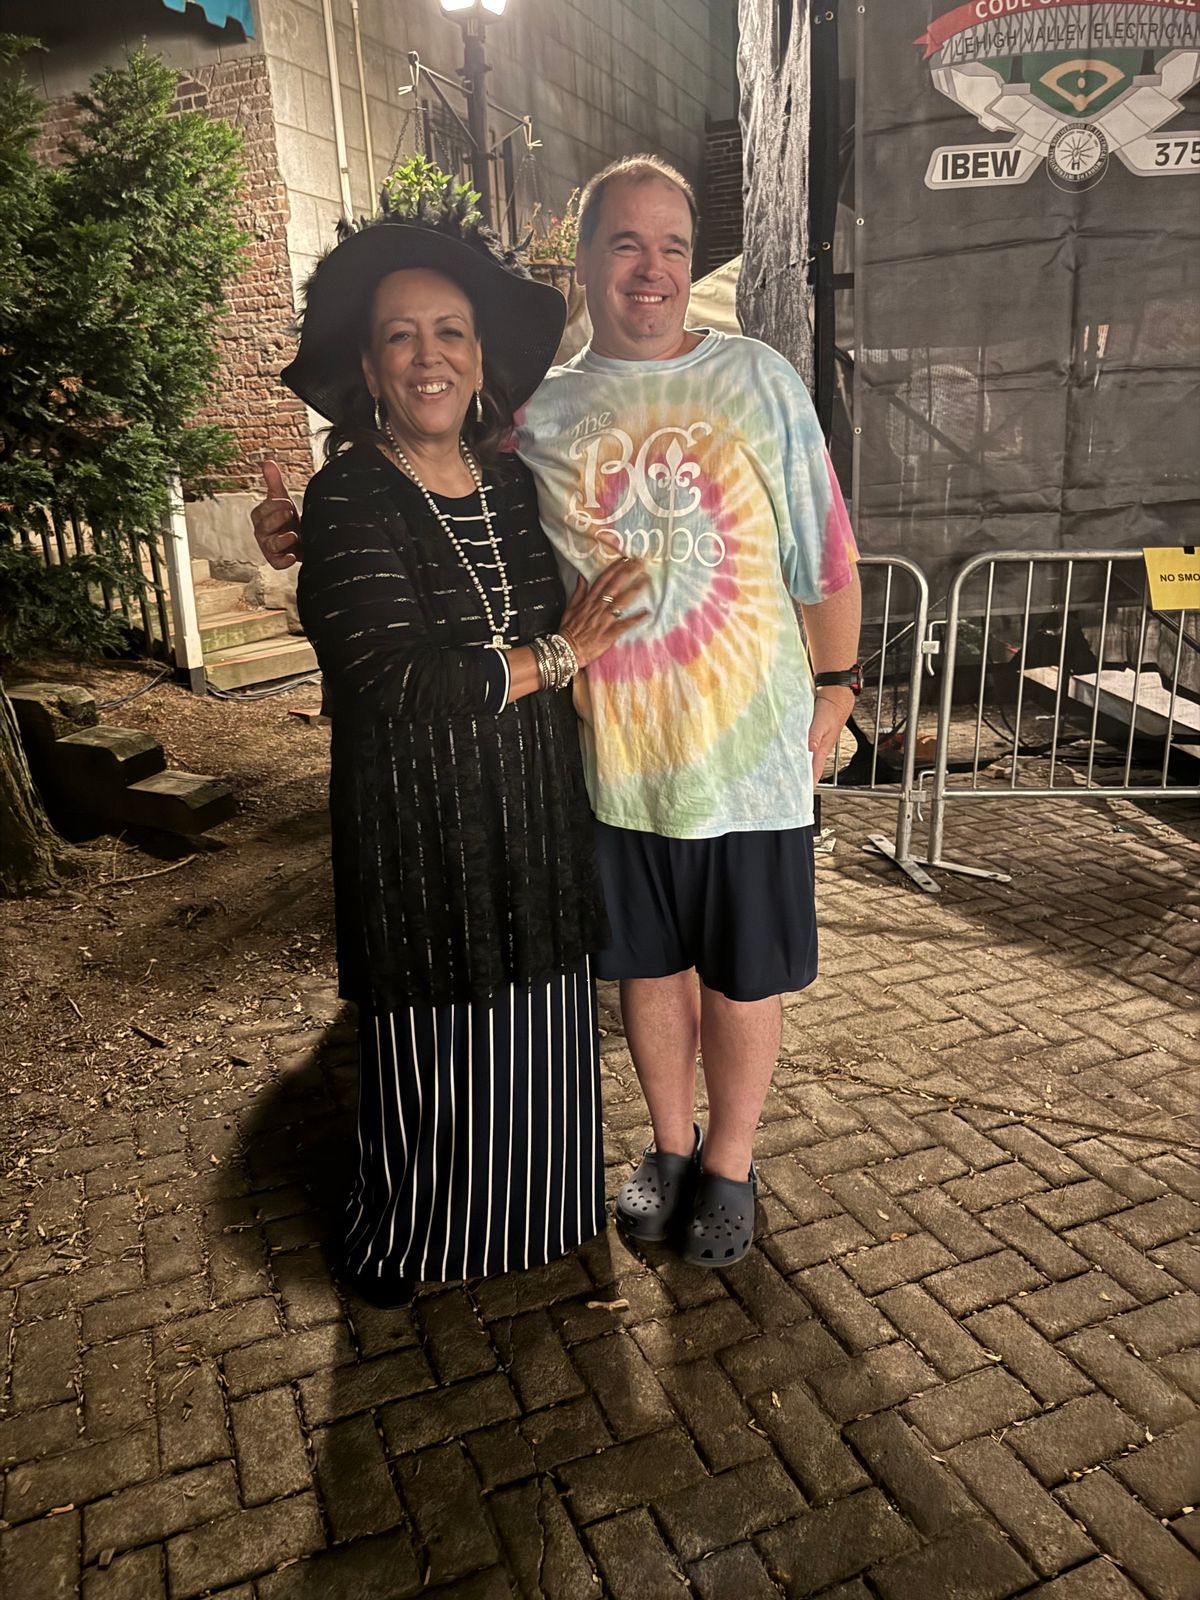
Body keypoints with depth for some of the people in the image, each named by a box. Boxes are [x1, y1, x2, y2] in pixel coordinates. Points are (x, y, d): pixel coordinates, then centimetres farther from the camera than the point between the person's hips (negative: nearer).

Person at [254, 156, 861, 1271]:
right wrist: (317, 534, -4)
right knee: (646, 964, 16)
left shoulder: (756, 380, 1)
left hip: (747, 747, -1)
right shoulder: (540, 413, 4)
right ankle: (669, 1145, 41)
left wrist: (834, 688, 5)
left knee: (741, 977, 10)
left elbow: (824, 549, 3)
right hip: (611, 752, 2)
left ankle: (729, 1164, 34)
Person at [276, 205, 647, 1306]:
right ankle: (403, 1247, 36)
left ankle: (528, 1217, 42)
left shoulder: (516, 485, 6)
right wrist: (557, 655, -13)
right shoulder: (350, 500, -12)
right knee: (432, 1050, 9)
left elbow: (569, 615, 18)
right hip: (417, 831, -5)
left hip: (536, 821, 5)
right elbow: (396, 679, -23)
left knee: (532, 1041, 16)